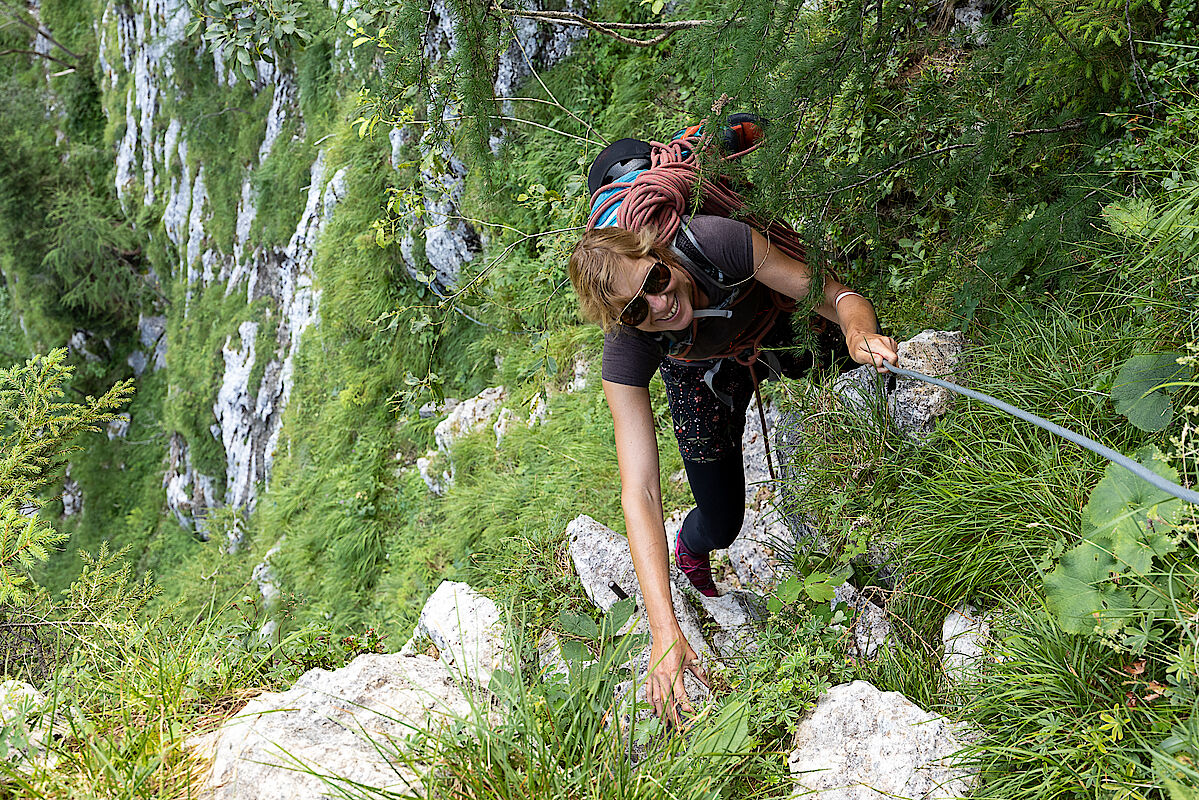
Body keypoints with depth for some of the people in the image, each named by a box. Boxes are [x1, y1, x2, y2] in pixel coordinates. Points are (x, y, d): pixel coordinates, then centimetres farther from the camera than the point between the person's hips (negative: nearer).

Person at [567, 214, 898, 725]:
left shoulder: (717, 243, -42)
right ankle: (690, 550, 38)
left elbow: (838, 297, -33)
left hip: (780, 332, 1)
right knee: (720, 527, 0)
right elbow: (639, 493, -42)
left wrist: (860, 335, -58)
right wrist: (665, 632, -51)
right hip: (702, 377, -1)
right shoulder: (625, 356, -39)